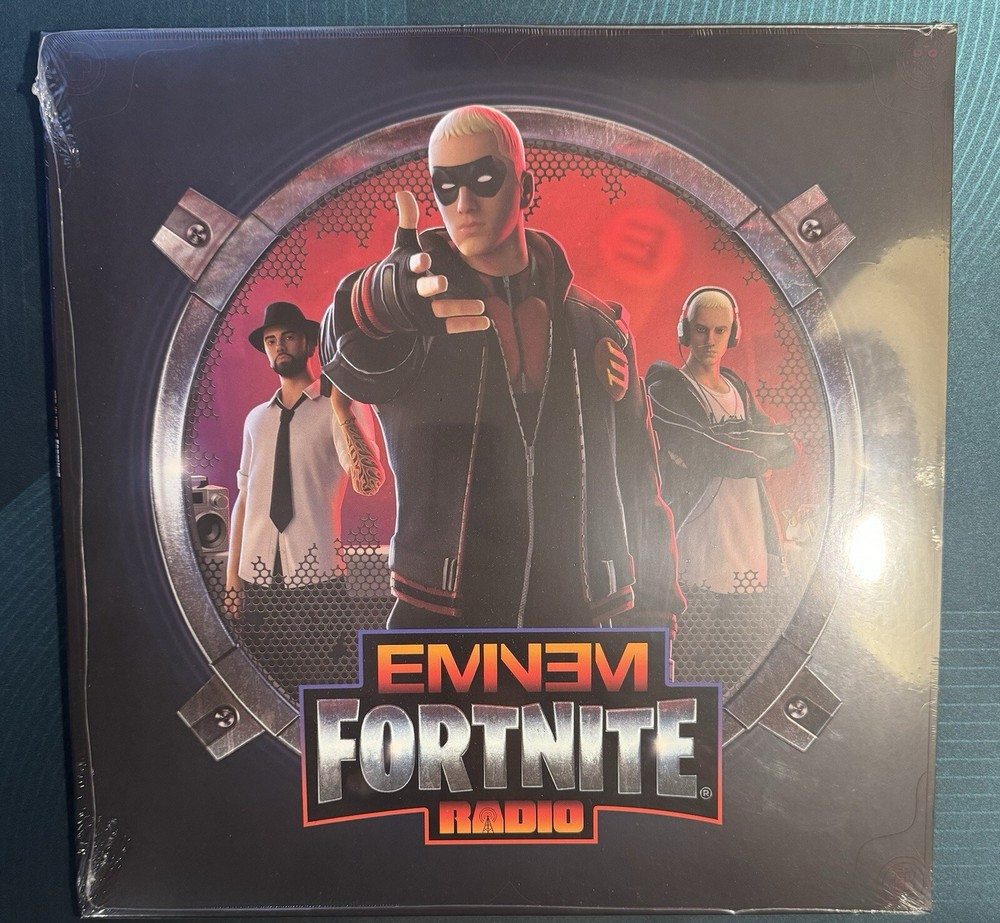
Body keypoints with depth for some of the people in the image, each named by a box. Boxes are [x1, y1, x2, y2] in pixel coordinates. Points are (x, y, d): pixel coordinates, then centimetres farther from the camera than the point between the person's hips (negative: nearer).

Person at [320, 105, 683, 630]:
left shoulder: (598, 327, 9)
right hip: (438, 617, -2)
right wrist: (380, 304, -46)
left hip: (578, 616, 3)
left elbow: (638, 487, 11)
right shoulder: (422, 302, 2)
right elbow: (357, 363, -23)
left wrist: (652, 614, 8)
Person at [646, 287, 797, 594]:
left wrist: (729, 439, -7)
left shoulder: (736, 386, 16)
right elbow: (712, 456, -16)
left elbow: (787, 449, 7)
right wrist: (753, 443, -1)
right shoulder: (666, 390, -4)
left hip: (752, 541, 6)